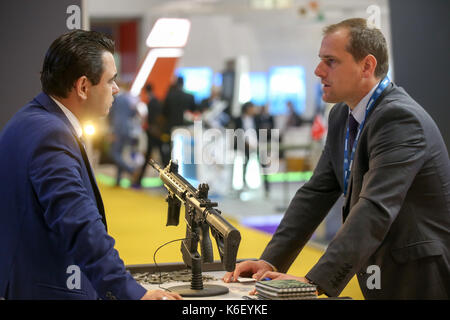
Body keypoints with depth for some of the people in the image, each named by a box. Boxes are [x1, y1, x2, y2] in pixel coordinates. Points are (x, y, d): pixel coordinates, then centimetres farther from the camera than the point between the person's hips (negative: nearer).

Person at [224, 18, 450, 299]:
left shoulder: (399, 117, -20)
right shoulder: (343, 116, 7)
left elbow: (375, 210, -29)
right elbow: (317, 193, 7)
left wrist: (315, 281, -34)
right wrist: (271, 260, -4)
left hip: (422, 281, -7)